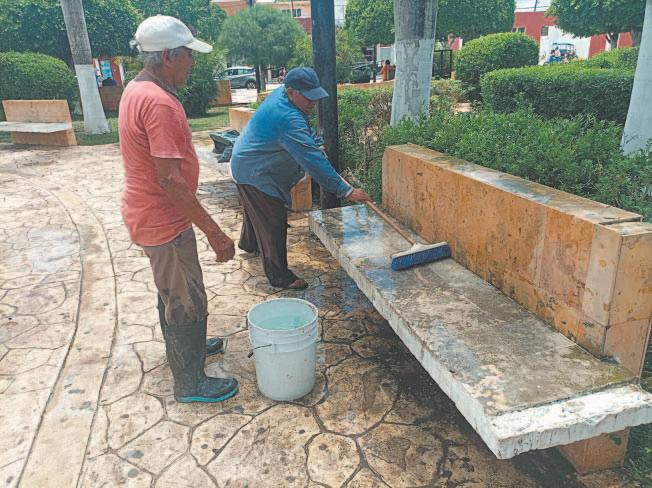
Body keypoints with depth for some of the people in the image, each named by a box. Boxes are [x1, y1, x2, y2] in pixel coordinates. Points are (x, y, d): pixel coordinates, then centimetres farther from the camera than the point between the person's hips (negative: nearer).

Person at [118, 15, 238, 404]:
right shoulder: (159, 103, -25)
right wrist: (215, 232, -26)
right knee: (188, 302, 4)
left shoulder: (137, 90, 7)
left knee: (172, 292, 25)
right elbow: (171, 180, -29)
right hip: (164, 221, -10)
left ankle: (185, 347, 47)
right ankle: (191, 383, 22)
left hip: (149, 213, 10)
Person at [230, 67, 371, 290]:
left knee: (255, 209, 29)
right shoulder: (288, 120, -35)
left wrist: (316, 145, -1)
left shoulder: (282, 93, -4)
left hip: (249, 165, 10)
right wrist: (346, 190, -36)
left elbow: (306, 132, 14)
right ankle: (279, 276, 4)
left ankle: (248, 243, 54)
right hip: (255, 173, -10)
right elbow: (313, 160, -38)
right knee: (274, 222, -6)